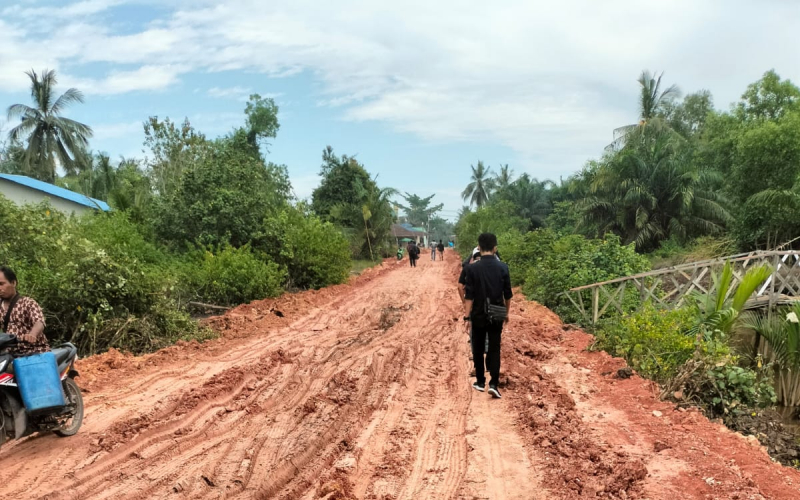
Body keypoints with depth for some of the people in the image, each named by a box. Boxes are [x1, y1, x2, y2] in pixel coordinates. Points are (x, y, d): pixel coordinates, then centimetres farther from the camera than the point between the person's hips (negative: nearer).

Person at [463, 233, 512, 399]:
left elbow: (469, 295, -11)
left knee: (478, 349, 13)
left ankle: (480, 382, 20)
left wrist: (467, 315, -6)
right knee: (494, 349, 4)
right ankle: (493, 384, -6)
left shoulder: (472, 268, -10)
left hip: (478, 315, -1)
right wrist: (507, 313, 14)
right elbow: (508, 294, 2)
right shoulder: (503, 267, -4)